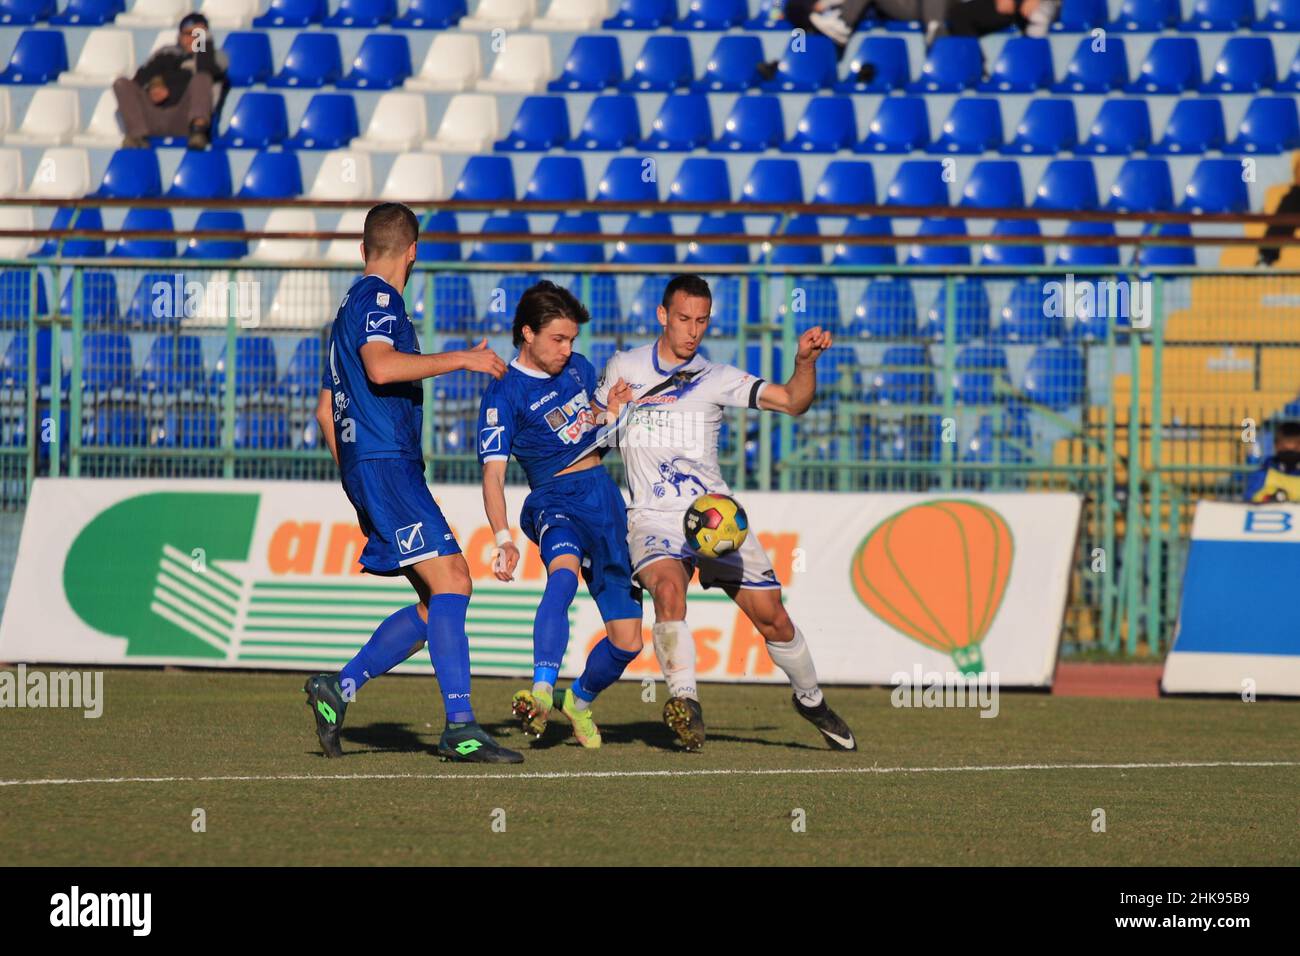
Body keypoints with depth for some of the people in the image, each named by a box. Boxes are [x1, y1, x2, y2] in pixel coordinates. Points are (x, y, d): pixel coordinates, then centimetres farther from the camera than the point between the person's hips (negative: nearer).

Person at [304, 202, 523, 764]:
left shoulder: (354, 305, 25)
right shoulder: (377, 298, -5)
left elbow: (325, 410, 30)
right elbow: (381, 367, -25)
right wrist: (463, 359, -17)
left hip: (366, 467, 10)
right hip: (386, 463, -10)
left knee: (437, 605, 7)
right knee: (450, 581, -18)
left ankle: (338, 689, 9)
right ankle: (460, 728, -26)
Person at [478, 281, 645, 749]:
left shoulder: (577, 368, 11)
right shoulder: (504, 394, -8)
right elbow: (493, 473, -17)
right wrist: (503, 539, -32)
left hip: (607, 499, 6)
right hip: (555, 499, -6)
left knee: (627, 642, 2)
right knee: (565, 568, -42)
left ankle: (580, 701, 33)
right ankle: (541, 693, -53)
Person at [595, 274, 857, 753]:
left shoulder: (716, 379, 3)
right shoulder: (622, 368, 7)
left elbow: (793, 401, -4)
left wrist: (805, 361, -22)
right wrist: (610, 414, -3)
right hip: (654, 518, -1)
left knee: (773, 619, -1)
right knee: (668, 587, -33)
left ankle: (810, 699, 25)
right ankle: (686, 704, -35)